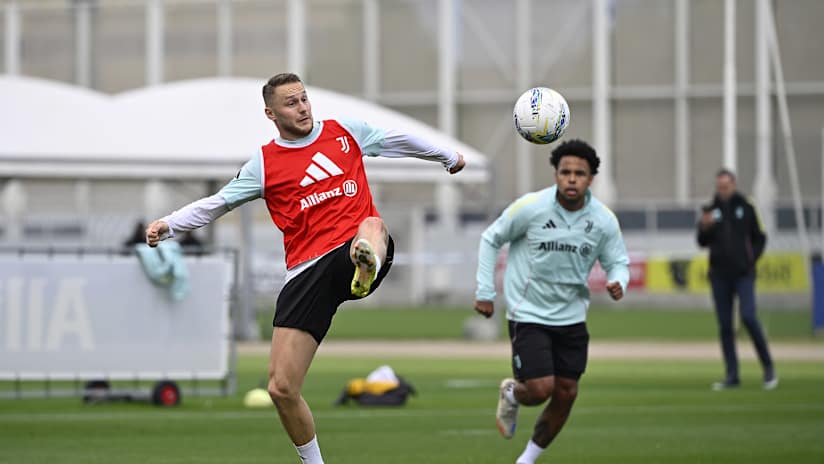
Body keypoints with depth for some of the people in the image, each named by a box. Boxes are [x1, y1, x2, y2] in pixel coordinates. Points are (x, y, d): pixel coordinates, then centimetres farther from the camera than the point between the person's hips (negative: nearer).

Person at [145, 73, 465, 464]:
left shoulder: (346, 132, 14)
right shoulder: (264, 164, 9)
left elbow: (398, 140, 29)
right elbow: (216, 204, 10)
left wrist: (449, 157, 44)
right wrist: (168, 224, -6)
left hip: (351, 247, -1)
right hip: (307, 270, 1)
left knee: (372, 228, -40)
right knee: (281, 389, -4)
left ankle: (365, 269, -76)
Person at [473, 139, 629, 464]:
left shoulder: (604, 221, -8)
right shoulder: (531, 207, -16)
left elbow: (618, 262, 5)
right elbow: (490, 240, -2)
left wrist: (618, 283, -19)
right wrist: (484, 291, -5)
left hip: (571, 317, 4)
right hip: (528, 314, -4)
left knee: (565, 394, 4)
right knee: (540, 389, -14)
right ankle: (511, 395, 24)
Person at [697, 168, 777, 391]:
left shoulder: (745, 208, 4)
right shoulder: (711, 210, 9)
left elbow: (759, 238, 9)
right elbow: (702, 242, 4)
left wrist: (752, 259, -4)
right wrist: (704, 228, -16)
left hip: (743, 273, -3)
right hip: (719, 275, 3)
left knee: (748, 317, -17)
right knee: (725, 325, 2)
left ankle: (768, 367, -4)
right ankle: (732, 376, 7)